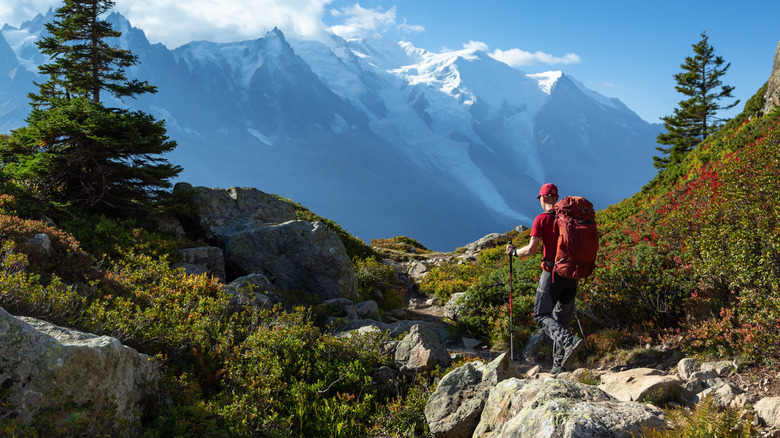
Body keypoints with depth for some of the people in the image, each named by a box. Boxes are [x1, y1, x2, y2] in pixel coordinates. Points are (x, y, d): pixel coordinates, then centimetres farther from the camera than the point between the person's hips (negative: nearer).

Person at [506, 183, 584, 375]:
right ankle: (559, 363, 14)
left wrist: (514, 252, 8)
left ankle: (569, 341, -21)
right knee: (562, 317, 14)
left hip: (553, 272, -6)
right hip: (571, 274, 6)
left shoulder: (541, 219, -7)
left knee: (541, 316, 4)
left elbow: (531, 249, -10)